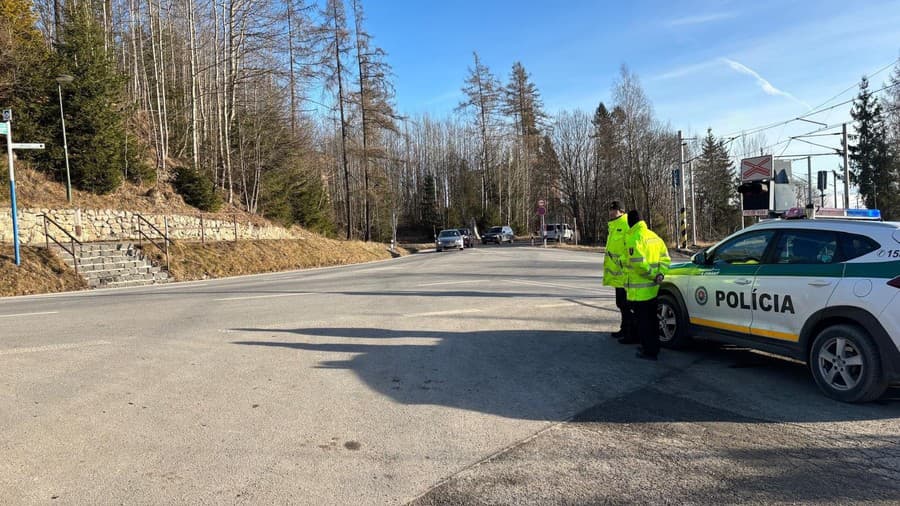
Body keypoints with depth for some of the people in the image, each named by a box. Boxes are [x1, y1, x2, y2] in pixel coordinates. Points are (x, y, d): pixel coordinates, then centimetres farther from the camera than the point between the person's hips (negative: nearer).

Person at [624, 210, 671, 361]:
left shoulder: (633, 238, -16)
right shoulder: (654, 236, 11)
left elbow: (638, 263, -25)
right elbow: (665, 258, 12)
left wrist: (652, 274, -12)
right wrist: (660, 274, 0)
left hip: (638, 290, -8)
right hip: (653, 288, 9)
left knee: (641, 321, 0)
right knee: (651, 318, 19)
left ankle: (649, 351, 4)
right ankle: (653, 347, 30)